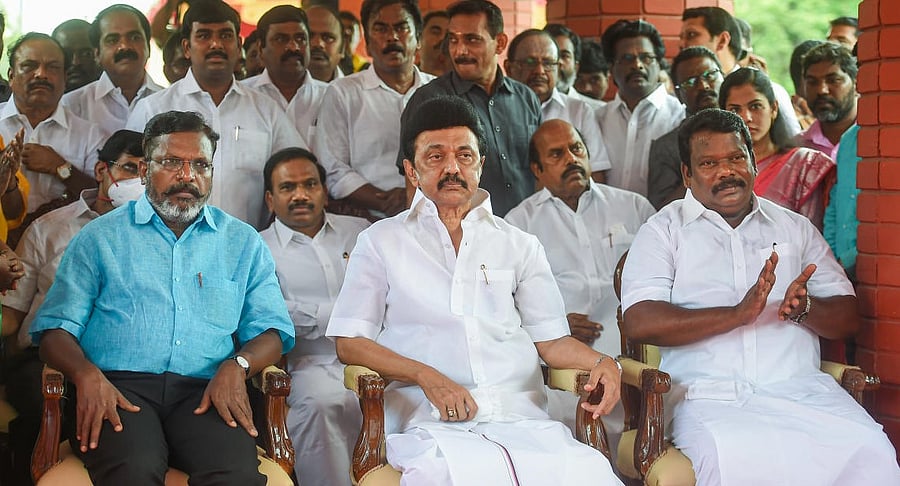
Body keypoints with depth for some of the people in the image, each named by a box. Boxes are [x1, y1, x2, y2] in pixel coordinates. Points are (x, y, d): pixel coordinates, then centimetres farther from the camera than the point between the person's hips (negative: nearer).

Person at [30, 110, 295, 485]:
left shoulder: (243, 243, 20)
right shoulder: (101, 238, 16)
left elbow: (271, 330, 15)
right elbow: (55, 328, 9)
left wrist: (237, 366, -8)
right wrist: (87, 375, -13)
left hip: (204, 391, 1)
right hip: (119, 387, -1)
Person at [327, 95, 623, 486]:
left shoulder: (520, 246, 22)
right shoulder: (382, 242, 15)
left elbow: (550, 339, 17)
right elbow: (349, 342, 7)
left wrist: (599, 362, -5)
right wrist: (426, 376, -8)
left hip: (521, 419, 2)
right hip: (430, 423, -2)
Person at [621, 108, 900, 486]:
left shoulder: (796, 228, 22)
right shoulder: (663, 231, 11)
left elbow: (848, 318, 18)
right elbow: (639, 323, -6)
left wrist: (804, 308, -6)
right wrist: (738, 313, -14)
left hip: (802, 388, 3)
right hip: (711, 397, -3)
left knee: (869, 450, -27)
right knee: (729, 455, -37)